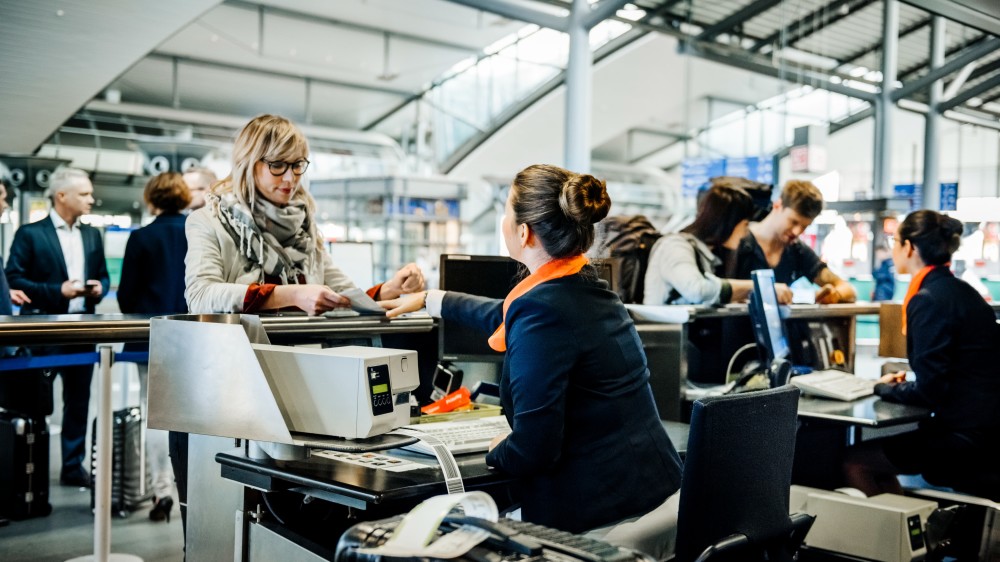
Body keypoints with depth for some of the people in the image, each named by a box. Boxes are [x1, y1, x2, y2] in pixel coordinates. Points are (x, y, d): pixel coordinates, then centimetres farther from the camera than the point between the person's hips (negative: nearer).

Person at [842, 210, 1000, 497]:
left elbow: (930, 390, -18)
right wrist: (905, 383, 12)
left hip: (968, 437, -10)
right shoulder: (957, 289, 11)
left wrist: (884, 388, -2)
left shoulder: (928, 300, -17)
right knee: (875, 447, 19)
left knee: (854, 460, -3)